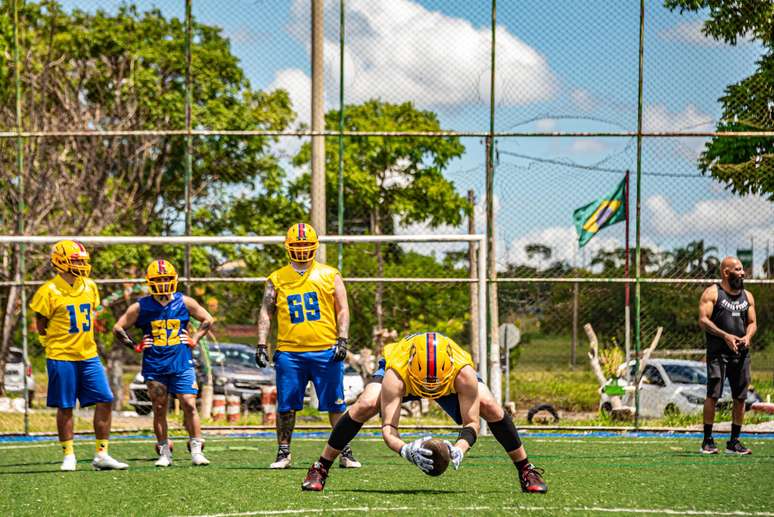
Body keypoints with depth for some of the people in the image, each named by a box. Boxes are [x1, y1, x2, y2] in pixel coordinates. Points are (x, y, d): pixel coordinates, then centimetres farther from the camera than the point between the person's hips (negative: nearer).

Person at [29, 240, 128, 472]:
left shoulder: (89, 287, 7)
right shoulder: (49, 291, -11)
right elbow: (41, 326, -3)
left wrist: (83, 338, 10)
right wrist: (58, 344, -1)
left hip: (88, 356, 5)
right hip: (61, 358, -5)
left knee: (104, 400, -1)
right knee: (65, 407, 2)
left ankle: (102, 455, 6)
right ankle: (69, 456, 13)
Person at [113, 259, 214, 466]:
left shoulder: (184, 302, 2)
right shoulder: (141, 307, -1)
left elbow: (208, 320, 16)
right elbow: (118, 329, 7)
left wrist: (194, 340, 6)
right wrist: (135, 346, 1)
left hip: (182, 364, 0)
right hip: (154, 366, 0)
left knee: (189, 405, -8)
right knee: (159, 409, 4)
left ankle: (196, 451, -3)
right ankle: (164, 453, 13)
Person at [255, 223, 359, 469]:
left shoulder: (330, 275, 8)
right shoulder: (277, 279, 11)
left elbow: (342, 310, 6)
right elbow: (266, 313, 10)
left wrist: (342, 340, -6)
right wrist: (261, 345, 0)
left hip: (326, 351, -1)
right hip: (289, 353, 1)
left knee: (336, 405, 1)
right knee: (286, 406, 3)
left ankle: (345, 453, 9)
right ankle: (283, 453, 14)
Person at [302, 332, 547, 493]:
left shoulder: (463, 371, -43)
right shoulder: (395, 373, -45)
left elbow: (471, 422, -34)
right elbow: (388, 427, -45)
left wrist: (459, 449, -55)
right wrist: (405, 449, -67)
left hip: (451, 377, 1)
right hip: (406, 377, -1)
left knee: (491, 408, -20)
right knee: (365, 406, -25)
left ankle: (526, 470, 2)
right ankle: (320, 469, -7)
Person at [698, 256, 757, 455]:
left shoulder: (747, 296, 16)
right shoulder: (712, 293, 0)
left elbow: (752, 322, 17)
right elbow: (703, 320, -8)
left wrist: (748, 336, -5)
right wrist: (725, 336, -18)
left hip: (741, 353, 5)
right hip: (718, 353, -5)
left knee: (740, 398, 3)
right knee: (713, 395, -9)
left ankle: (734, 442, 11)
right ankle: (708, 441, -3)